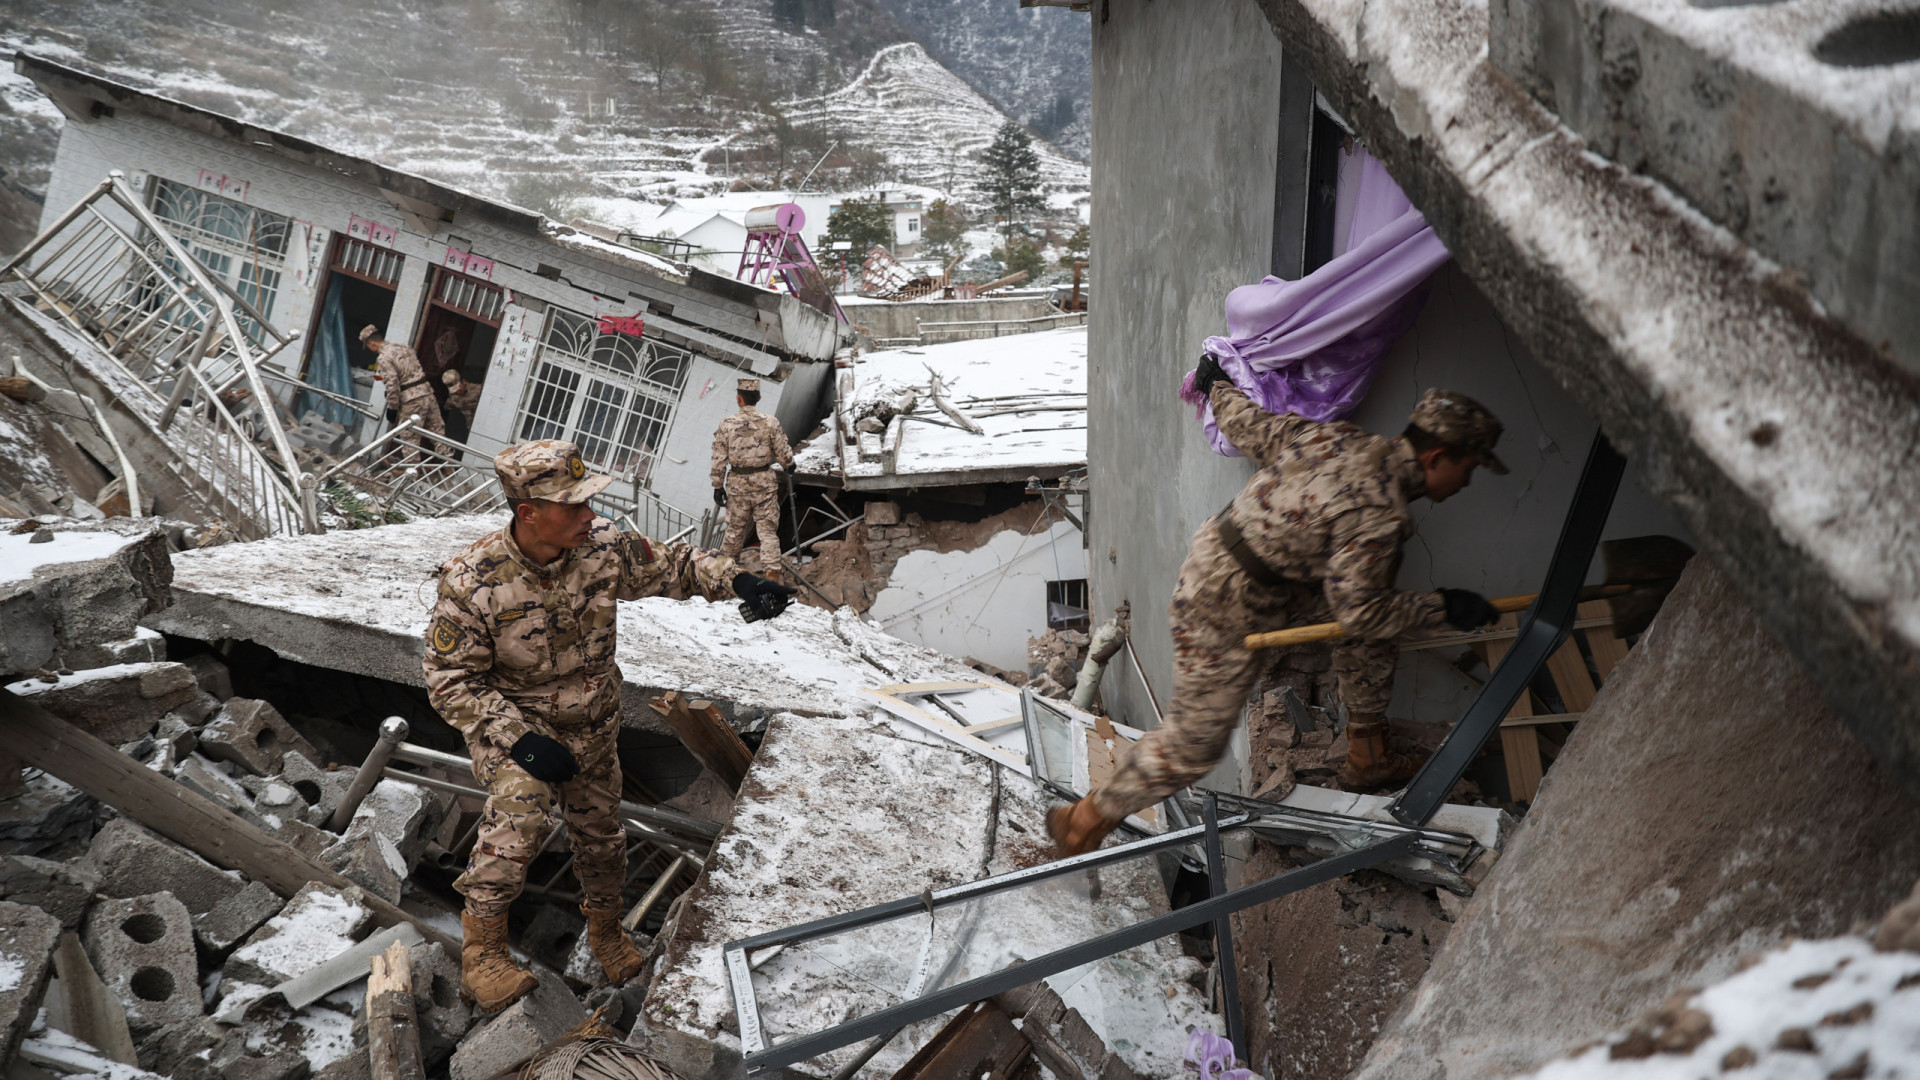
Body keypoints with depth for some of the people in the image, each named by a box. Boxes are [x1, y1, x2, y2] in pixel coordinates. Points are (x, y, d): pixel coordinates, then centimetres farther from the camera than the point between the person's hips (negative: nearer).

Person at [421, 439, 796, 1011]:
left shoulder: (603, 547, -16)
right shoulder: (472, 580, -26)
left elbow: (672, 565, 1)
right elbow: (451, 682, -19)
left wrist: (736, 581, -18)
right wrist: (519, 738, -29)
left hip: (593, 727, 5)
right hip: (513, 722, -4)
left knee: (600, 831, 18)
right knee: (521, 812, -31)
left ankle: (605, 927, 49)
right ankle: (481, 948, -10)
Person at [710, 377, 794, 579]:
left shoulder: (726, 425, -4)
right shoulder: (770, 423, -7)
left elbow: (719, 460, -2)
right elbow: (783, 454, -2)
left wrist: (718, 486, 7)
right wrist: (789, 465, 20)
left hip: (737, 482, 1)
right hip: (764, 480, -1)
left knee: (735, 528, 15)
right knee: (767, 528, 2)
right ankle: (771, 569, -7)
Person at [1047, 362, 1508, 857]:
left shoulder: (1337, 438, -1)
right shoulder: (1377, 511, -25)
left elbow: (1249, 426, 8)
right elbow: (1358, 610, -19)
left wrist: (1219, 388, 28)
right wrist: (1443, 607, -10)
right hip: (1227, 614, -10)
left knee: (1373, 632, 13)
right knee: (1194, 745, 2)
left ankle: (1367, 760, 27)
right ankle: (1084, 822, 18)